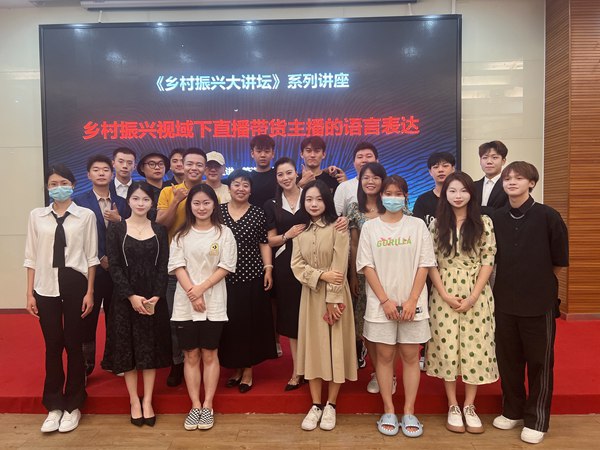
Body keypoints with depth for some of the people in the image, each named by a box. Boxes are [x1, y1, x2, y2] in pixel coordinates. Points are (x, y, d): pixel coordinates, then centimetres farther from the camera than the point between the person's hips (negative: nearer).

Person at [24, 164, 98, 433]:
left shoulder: (86, 216, -3)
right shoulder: (37, 216, 5)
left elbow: (91, 257, -1)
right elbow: (31, 257, 6)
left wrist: (90, 292, -3)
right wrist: (30, 293, 4)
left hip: (75, 284, -2)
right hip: (46, 286, 2)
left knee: (74, 345, 7)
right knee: (52, 346, 9)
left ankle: (73, 406, 23)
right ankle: (54, 406, 25)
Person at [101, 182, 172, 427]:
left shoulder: (159, 230, 5)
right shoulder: (116, 229, 0)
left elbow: (163, 266, 0)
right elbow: (114, 266, -6)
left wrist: (156, 296, -13)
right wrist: (131, 296, -16)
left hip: (154, 298, 1)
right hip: (125, 297, -1)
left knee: (151, 348, 6)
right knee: (127, 347, 5)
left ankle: (147, 401, 17)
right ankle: (134, 401, 18)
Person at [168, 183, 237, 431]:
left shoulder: (224, 232, 2)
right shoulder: (182, 234, 8)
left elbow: (226, 266, -4)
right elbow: (177, 266, -1)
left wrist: (202, 288, -14)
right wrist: (192, 294, -13)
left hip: (214, 302, -2)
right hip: (185, 303, 2)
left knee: (209, 355, 5)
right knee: (191, 355, 7)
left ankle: (207, 406, 15)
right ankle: (195, 406, 17)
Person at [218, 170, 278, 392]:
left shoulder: (258, 213, 2)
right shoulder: (218, 210, 5)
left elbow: (264, 243, 4)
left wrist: (268, 269, -5)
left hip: (252, 276, -1)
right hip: (225, 277, 2)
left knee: (251, 322, 4)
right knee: (230, 322, 7)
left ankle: (248, 370, 19)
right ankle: (236, 368, 24)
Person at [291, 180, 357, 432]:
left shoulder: (337, 227, -5)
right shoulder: (300, 231, 9)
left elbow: (339, 266, -12)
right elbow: (297, 265, 1)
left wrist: (332, 300, -16)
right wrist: (321, 275, -16)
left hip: (334, 295, -3)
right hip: (310, 295, 4)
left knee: (335, 347, 3)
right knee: (313, 347, 7)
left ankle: (330, 405, 17)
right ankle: (315, 405, 18)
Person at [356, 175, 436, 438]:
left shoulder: (417, 225, 3)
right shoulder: (370, 227, 3)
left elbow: (424, 265, -1)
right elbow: (367, 266, -2)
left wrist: (412, 300, -10)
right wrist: (385, 300, -10)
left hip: (412, 303, 0)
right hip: (381, 304, 0)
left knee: (410, 356, 6)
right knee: (385, 356, 6)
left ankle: (409, 413, 18)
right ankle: (389, 411, 18)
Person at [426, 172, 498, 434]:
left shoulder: (484, 223, 0)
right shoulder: (437, 224, 2)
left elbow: (488, 261, -3)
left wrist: (473, 296, -11)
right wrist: (445, 295, -9)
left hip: (476, 293, 0)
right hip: (444, 294, 0)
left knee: (474, 346, 4)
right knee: (447, 347, 4)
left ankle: (469, 406, 20)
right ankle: (452, 406, 19)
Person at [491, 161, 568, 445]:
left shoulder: (548, 216, -9)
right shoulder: (496, 218, 1)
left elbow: (560, 262, -2)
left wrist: (538, 283, 5)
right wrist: (512, 281, 7)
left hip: (540, 302, -3)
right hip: (504, 301, 4)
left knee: (539, 362, 8)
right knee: (508, 359, 14)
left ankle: (536, 420, 25)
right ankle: (513, 411, 33)